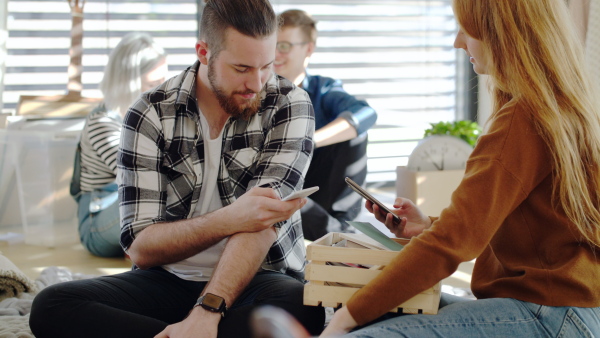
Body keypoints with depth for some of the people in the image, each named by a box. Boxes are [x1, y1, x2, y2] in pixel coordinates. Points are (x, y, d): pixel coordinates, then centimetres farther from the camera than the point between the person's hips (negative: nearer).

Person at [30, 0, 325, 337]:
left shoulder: (290, 106, -6)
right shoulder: (150, 115, -5)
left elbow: (261, 220, -17)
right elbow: (140, 247, -9)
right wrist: (229, 219, -26)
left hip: (260, 279, -2)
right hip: (170, 280, 3)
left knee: (305, 308, -37)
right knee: (51, 306, -24)